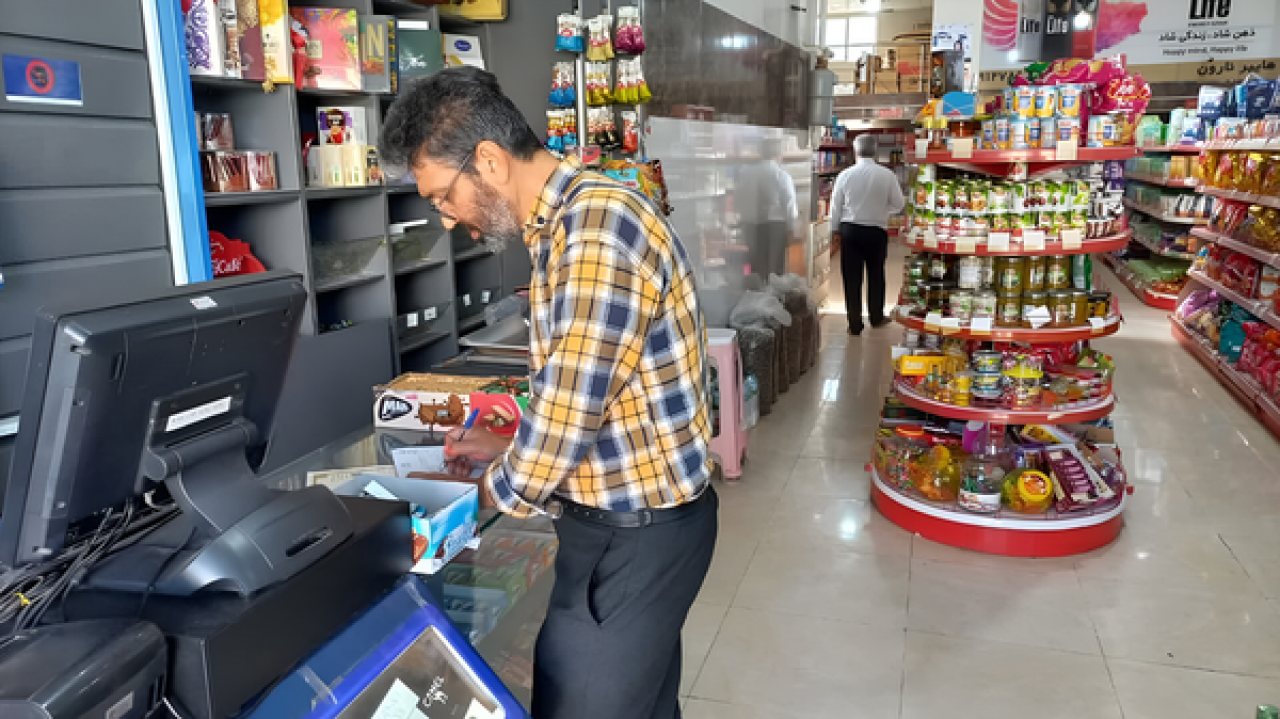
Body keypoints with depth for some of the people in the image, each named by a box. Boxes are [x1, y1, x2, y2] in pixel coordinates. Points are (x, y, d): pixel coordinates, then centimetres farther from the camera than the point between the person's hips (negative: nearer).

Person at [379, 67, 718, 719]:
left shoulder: (598, 229, -24)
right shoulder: (564, 225, 11)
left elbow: (569, 405, -25)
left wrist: (491, 490, -7)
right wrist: (507, 448, 11)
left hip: (634, 533, -9)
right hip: (639, 517, 10)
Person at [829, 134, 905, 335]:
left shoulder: (845, 175, -7)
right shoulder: (887, 175, -8)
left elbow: (835, 206, 1)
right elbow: (899, 204, -1)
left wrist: (836, 231, 14)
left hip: (850, 230, 0)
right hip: (877, 231, 0)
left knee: (852, 278, 7)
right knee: (876, 275, 18)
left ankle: (855, 324, 11)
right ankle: (876, 317, 33)